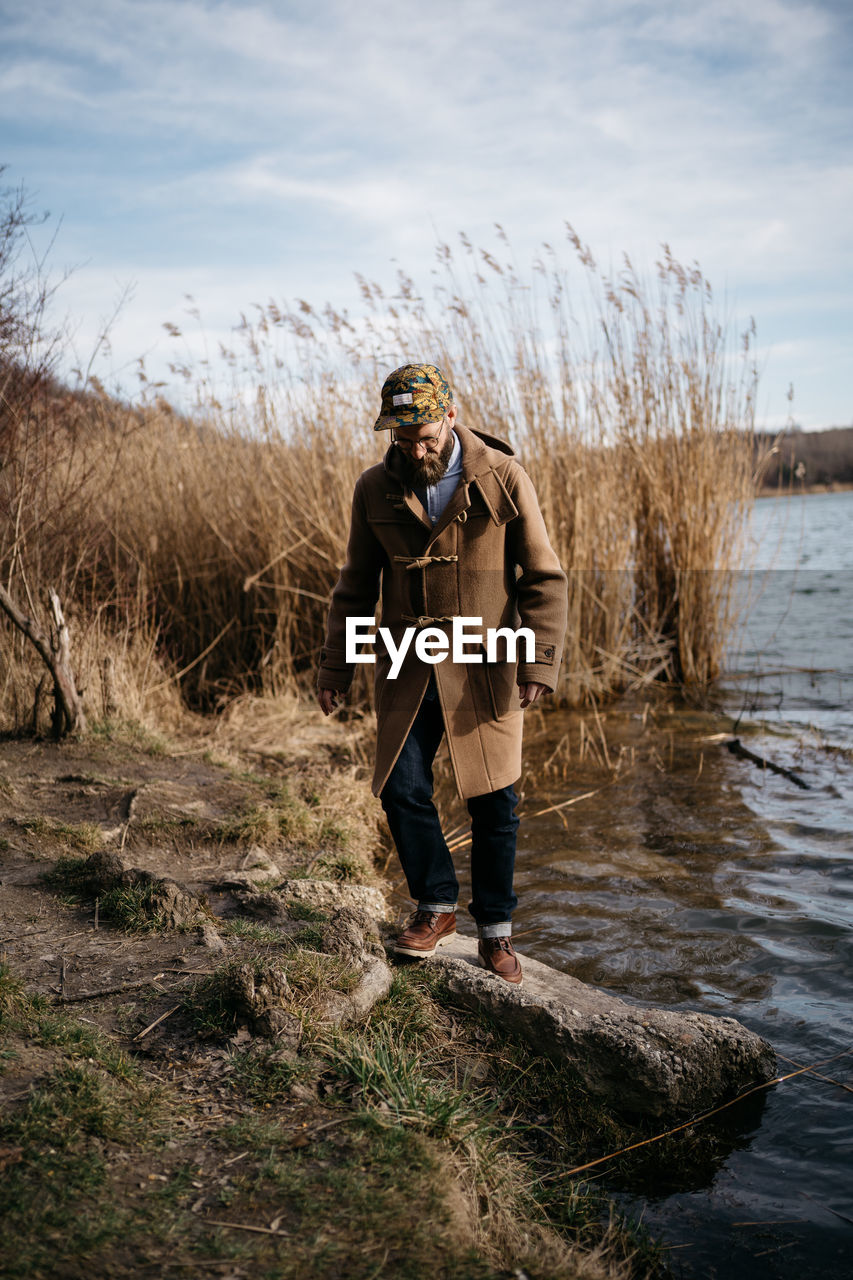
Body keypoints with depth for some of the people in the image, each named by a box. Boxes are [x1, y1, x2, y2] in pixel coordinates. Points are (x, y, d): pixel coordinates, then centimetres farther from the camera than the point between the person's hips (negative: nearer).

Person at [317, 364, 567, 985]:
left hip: (484, 667, -2)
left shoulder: (504, 479, -7)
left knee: (494, 800, 3)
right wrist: (336, 666, 9)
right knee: (402, 789, -4)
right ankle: (437, 907, 19)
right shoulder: (375, 489, 1)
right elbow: (357, 585, 12)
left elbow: (544, 580, -3)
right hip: (407, 668, 2)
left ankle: (495, 928, 21)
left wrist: (540, 664, -13)